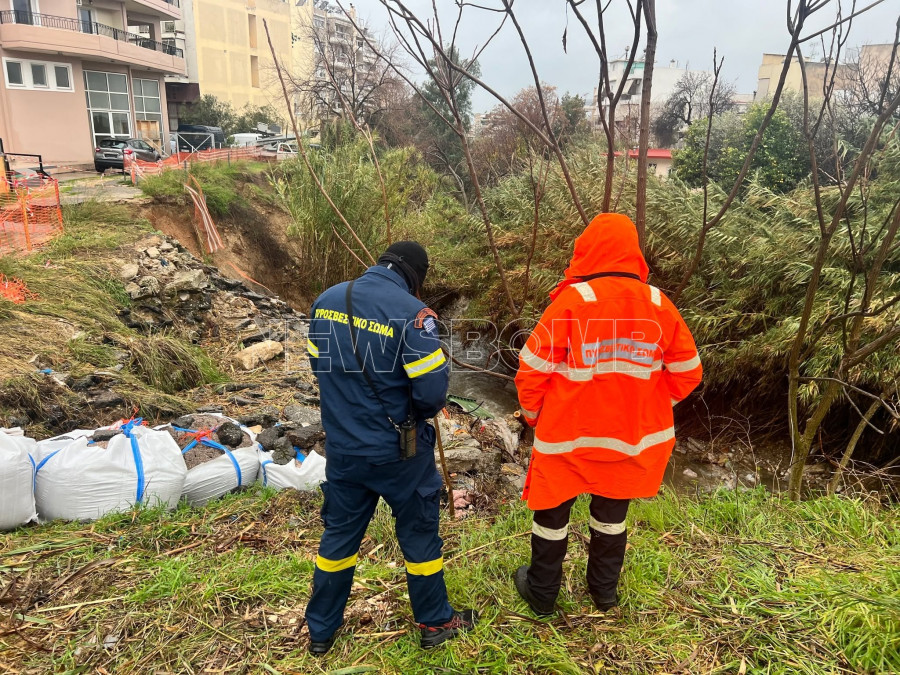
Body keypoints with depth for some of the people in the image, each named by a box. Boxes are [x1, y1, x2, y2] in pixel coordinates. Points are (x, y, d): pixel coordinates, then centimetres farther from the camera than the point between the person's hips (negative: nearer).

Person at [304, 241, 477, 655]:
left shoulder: (326, 300, -1)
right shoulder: (410, 311, -20)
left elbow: (319, 364, 9)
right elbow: (431, 391, -22)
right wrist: (419, 414, 0)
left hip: (342, 447, 5)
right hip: (398, 450, -5)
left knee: (339, 533, 21)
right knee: (419, 533, 16)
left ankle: (321, 630, 37)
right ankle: (435, 623, 34)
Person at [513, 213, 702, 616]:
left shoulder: (572, 299, -18)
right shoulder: (659, 304, -6)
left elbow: (533, 367, -16)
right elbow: (687, 371, 1)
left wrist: (533, 414, 1)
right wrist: (648, 409, 13)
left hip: (568, 435, -3)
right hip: (632, 437, 4)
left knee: (551, 514, 17)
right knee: (612, 516, 23)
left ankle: (541, 595, 33)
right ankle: (605, 591, 41)